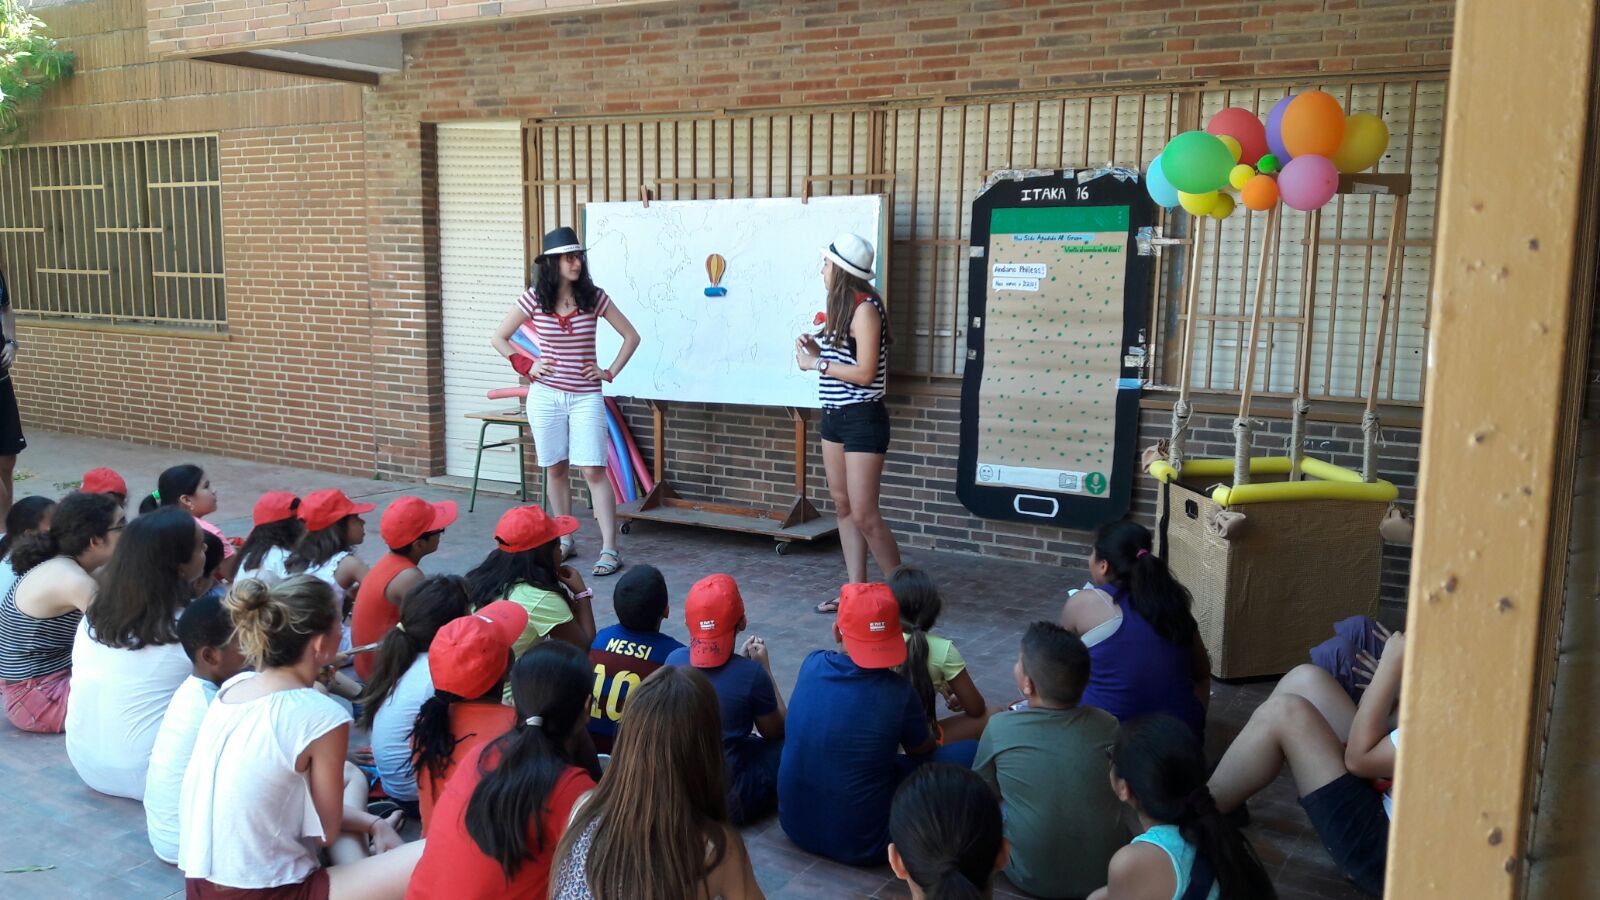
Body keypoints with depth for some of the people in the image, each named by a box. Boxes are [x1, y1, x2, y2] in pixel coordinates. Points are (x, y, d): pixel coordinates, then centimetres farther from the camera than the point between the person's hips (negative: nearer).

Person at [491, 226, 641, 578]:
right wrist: (525, 366, -2)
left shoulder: (594, 298, -2)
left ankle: (610, 549, -7)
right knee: (555, 469, 9)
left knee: (593, 470, -8)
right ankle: (564, 540, 22)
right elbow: (499, 338, 8)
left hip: (585, 396, -1)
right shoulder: (534, 300, -1)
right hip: (545, 395, 1)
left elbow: (631, 336, 5)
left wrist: (610, 372, -2)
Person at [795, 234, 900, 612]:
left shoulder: (865, 308, -16)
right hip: (834, 415, 9)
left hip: (862, 418, -9)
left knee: (864, 514, -6)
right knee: (843, 506, 11)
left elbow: (864, 372, -20)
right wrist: (818, 350, 1)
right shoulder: (842, 306, 11)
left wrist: (816, 364, -14)